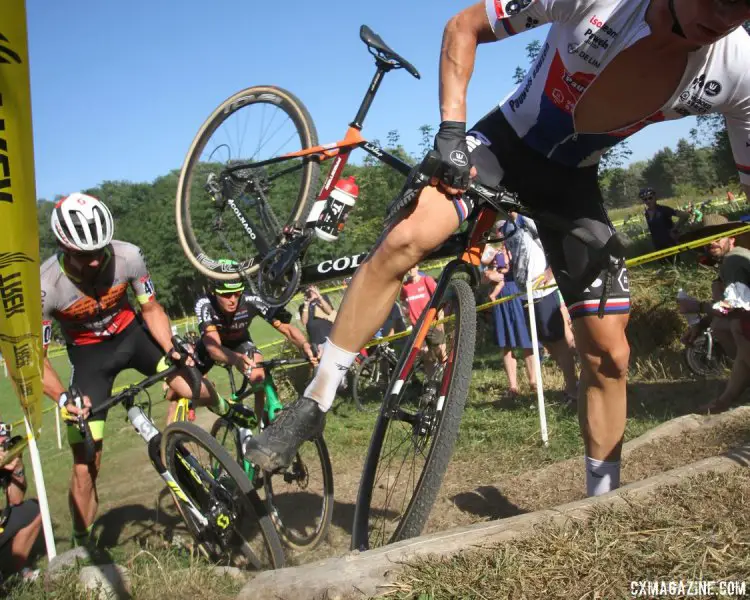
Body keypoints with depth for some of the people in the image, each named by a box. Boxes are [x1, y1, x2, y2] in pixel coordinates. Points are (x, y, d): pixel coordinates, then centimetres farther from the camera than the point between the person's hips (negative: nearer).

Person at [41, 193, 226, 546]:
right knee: (85, 464, -6)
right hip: (88, 354, -1)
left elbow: (151, 309, -8)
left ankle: (228, 412, 19)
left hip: (131, 333, 2)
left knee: (194, 389, -20)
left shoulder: (128, 257, -24)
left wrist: (171, 350, -23)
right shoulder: (45, 287, -28)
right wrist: (62, 398, -34)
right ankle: (82, 546, 16)